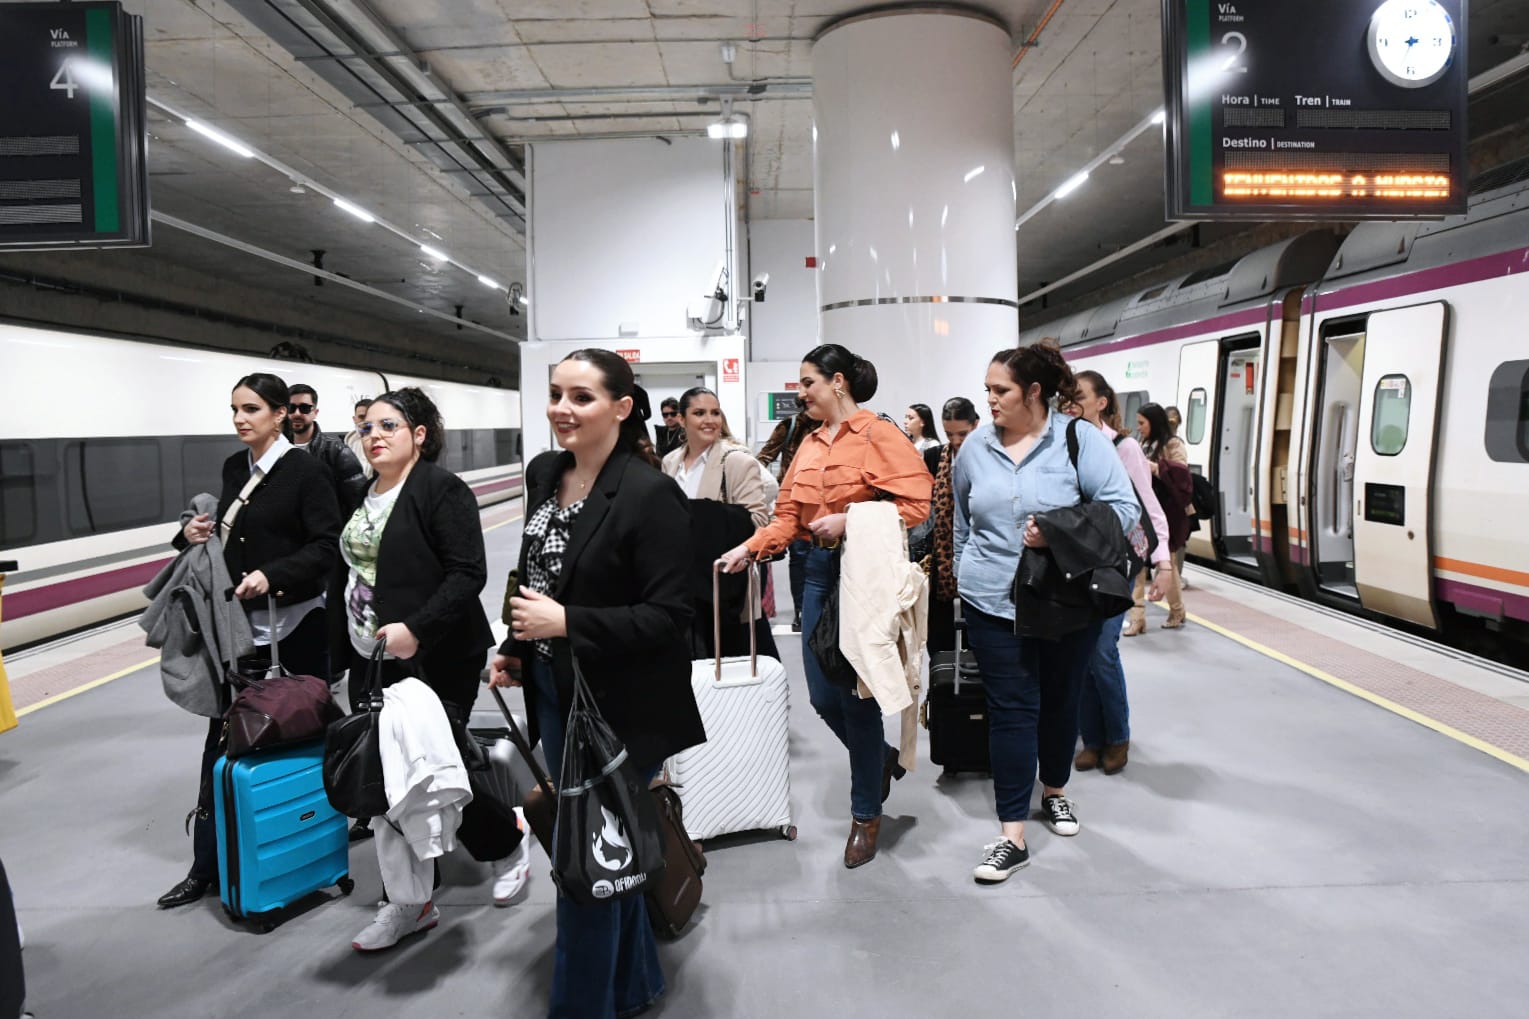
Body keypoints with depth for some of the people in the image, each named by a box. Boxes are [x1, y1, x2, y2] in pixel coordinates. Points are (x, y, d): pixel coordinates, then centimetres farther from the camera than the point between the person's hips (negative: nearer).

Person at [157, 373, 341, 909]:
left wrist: (272, 576, -26)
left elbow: (326, 545, -15)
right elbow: (231, 535, 19)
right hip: (240, 622, 6)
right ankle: (207, 867, 18)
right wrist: (194, 535, -1)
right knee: (223, 741, 7)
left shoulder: (306, 470, -9)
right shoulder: (234, 467, 9)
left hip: (296, 622, -5)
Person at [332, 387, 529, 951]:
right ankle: (407, 903, 22)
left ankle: (508, 848, 31)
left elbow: (468, 572, -19)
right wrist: (340, 648, 16)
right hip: (372, 662, 7)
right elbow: (343, 574, 19)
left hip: (435, 659, -7)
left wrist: (417, 629, -27)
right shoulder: (360, 496, 12)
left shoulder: (442, 489, -11)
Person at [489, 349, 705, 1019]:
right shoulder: (543, 474, 4)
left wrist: (565, 623, -25)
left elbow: (668, 616, -23)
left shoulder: (651, 494, -20)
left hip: (619, 708, -8)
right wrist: (514, 648, 11)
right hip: (556, 695, 8)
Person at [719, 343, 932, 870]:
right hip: (820, 570, 7)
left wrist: (848, 520, -19)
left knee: (854, 695, -2)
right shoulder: (809, 445, 13)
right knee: (822, 695, 8)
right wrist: (749, 548, -3)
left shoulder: (880, 436, -8)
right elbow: (787, 518, 12)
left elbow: (917, 503, -16)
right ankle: (882, 759, 38)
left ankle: (866, 814, 19)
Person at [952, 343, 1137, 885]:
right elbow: (961, 518, 16)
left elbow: (1122, 509, -11)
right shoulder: (976, 445, 1)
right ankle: (1013, 836, 4)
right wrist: (964, 571, 19)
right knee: (1011, 710, -1)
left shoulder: (1080, 439, -8)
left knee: (1060, 702, 16)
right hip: (994, 603, 1)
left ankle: (1054, 791, 42)